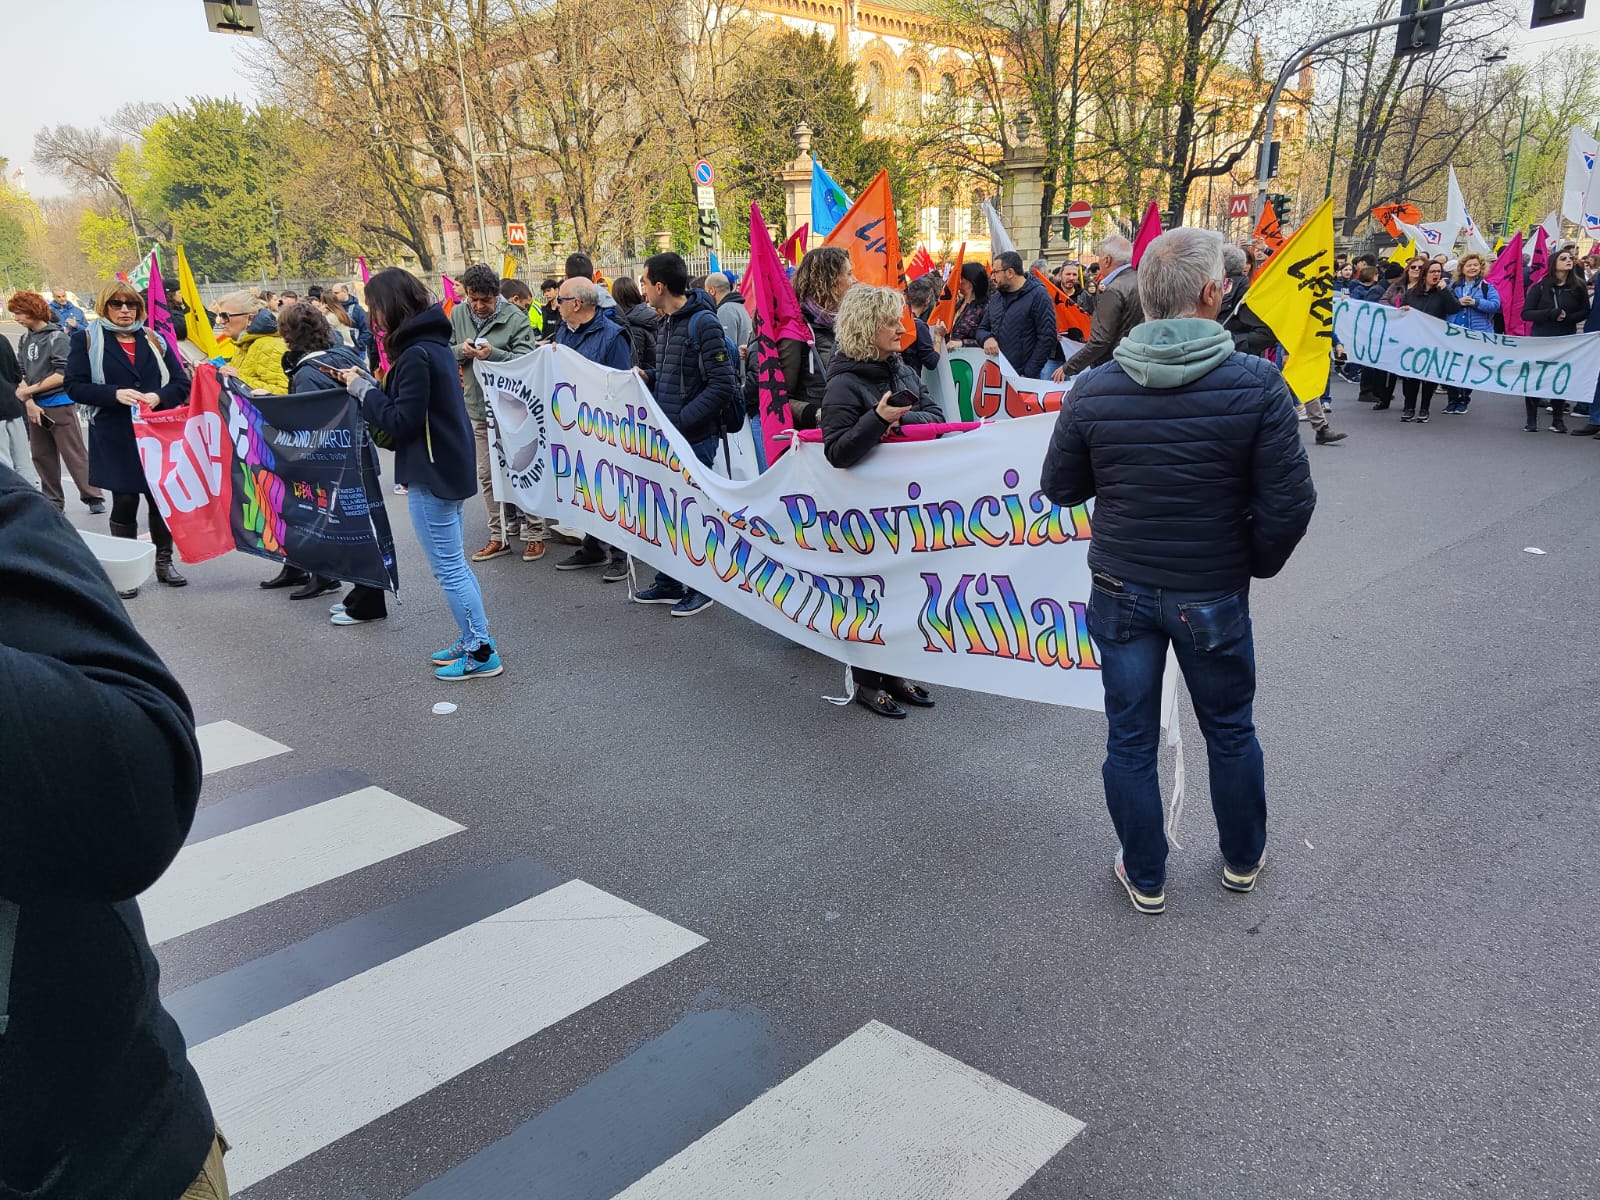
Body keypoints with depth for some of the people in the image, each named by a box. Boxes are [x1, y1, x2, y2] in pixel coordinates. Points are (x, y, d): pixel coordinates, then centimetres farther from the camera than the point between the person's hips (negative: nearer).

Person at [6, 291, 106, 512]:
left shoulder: (57, 337, -9)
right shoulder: (26, 338, 10)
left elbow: (63, 374, -16)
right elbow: (24, 372, 8)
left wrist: (29, 390, -13)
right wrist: (29, 402, -5)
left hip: (60, 405, -7)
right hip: (36, 407, 7)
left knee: (74, 454, -5)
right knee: (40, 456, 10)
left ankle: (94, 497, 2)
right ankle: (53, 500, 19)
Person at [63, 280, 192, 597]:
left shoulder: (154, 340, 11)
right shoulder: (87, 340, 3)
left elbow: (181, 383, 8)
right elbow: (75, 386, -3)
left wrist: (159, 397, -12)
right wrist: (115, 394, -19)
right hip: (117, 438, -2)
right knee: (124, 501, 1)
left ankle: (164, 562, 22)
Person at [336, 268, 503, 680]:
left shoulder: (416, 355, -20)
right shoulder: (433, 343, 10)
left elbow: (402, 420, -20)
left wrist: (362, 389, -9)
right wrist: (366, 383, 5)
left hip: (431, 474, -10)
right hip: (450, 466, 10)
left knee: (449, 569, -1)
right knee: (455, 564, 18)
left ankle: (482, 654, 6)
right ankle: (473, 639, 27)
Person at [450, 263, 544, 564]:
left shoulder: (515, 318, -12)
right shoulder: (457, 315, 4)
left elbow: (528, 359, -17)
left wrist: (494, 353, -29)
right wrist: (461, 350, -14)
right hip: (479, 408, 6)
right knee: (488, 474, 11)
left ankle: (534, 533, 12)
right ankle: (500, 536, 21)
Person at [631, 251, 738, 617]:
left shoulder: (703, 323, -16)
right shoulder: (665, 323, 11)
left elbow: (722, 386, -20)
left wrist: (679, 421, -22)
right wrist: (648, 377, 2)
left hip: (694, 438, -8)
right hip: (666, 436, 8)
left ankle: (702, 586, 18)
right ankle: (668, 583, 27)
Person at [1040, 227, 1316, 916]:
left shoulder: (1094, 391, -11)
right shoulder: (1257, 386, -16)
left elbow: (1060, 488, 0)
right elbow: (1290, 503, -15)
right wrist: (1258, 564, 3)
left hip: (1121, 592, 1)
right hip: (1213, 595, -1)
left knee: (1130, 740, 14)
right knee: (1230, 732, 21)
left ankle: (1145, 880, 30)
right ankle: (1243, 861, 41)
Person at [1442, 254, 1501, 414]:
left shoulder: (1487, 286, 3)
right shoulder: (1453, 286, 12)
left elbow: (1495, 304, -7)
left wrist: (1475, 302, -17)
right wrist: (1458, 302, -11)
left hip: (1477, 333, -2)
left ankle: (1464, 400, 13)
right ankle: (1452, 400, 7)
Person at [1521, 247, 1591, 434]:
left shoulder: (1579, 286, 3)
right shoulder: (1540, 286, -2)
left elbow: (1585, 312, 5)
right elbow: (1526, 313, -6)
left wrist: (1567, 318, -15)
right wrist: (1551, 314, -19)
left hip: (1566, 340, 1)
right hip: (1540, 338, -1)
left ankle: (1557, 420, 14)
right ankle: (1531, 420, 8)